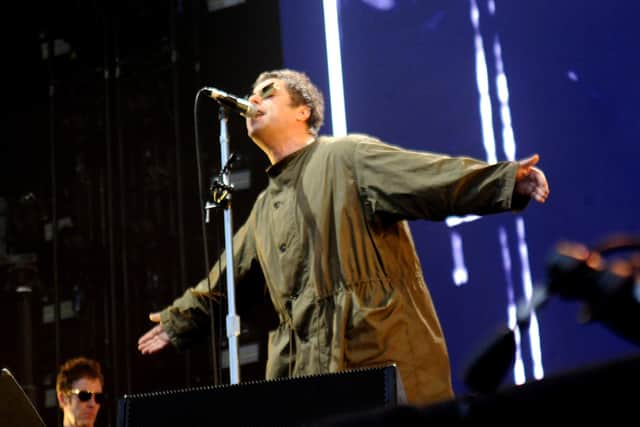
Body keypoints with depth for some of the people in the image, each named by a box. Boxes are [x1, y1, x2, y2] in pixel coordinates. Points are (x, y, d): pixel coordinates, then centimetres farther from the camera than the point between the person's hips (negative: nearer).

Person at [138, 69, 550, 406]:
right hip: (311, 379, 7)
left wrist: (506, 180, -26)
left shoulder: (347, 158, -1)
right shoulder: (265, 208, 21)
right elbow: (227, 276, 35)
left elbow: (435, 178, -13)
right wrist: (181, 318, 45)